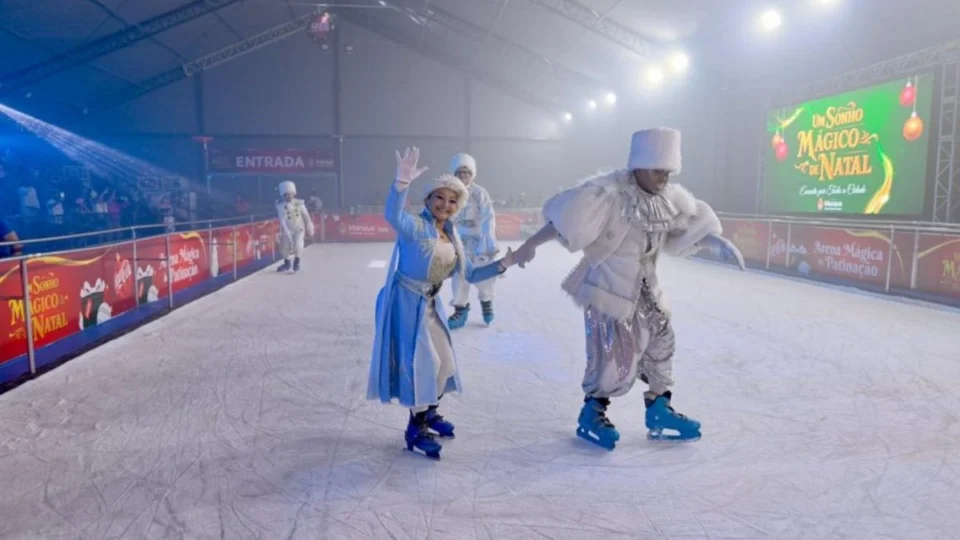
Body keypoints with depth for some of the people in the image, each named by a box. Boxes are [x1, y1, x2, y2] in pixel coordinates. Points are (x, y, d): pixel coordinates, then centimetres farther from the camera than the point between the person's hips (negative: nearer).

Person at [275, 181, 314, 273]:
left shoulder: (300, 203, -8)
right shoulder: (281, 205, -14)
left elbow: (306, 216, -1)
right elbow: (282, 220, -21)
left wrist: (310, 229, 1)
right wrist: (287, 234, -29)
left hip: (299, 229, 0)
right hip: (288, 230, 0)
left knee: (298, 244, -20)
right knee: (285, 246, 5)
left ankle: (297, 263, 5)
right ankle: (287, 264, 34)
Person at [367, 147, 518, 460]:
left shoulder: (452, 237, 4)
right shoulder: (416, 226, -19)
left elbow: (470, 274, 10)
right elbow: (393, 216, -43)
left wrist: (502, 265, -1)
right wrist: (402, 182, -58)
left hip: (429, 304, 9)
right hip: (406, 302, -8)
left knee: (441, 360, 18)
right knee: (420, 361, -7)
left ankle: (429, 413, 40)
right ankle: (416, 429, 10)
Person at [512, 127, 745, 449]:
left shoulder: (668, 197, -1)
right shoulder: (610, 192, -22)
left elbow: (690, 225, 14)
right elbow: (565, 218, -24)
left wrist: (717, 242, 1)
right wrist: (531, 245, -28)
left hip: (643, 286, 8)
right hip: (607, 285, -7)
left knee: (659, 341, 13)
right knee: (616, 355, -5)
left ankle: (660, 414, 30)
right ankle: (591, 415, 18)